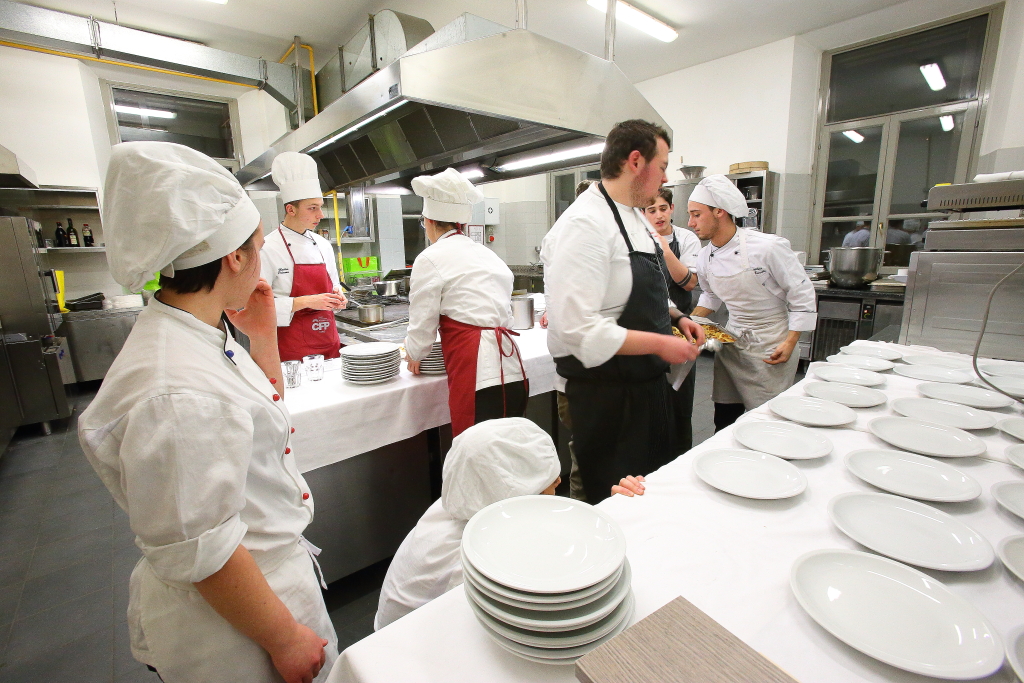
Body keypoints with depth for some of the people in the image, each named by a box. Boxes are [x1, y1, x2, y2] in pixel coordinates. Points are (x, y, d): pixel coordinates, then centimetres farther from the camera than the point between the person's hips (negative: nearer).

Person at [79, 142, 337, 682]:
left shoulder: (201, 336, -3)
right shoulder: (175, 393, -33)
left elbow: (264, 416, 12)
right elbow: (201, 556, -27)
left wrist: (262, 336, -1)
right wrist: (285, 639, -15)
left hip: (267, 570, 8)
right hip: (233, 627, -8)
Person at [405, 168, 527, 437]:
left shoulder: (431, 258, -1)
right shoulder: (489, 254, 20)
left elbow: (422, 327, 1)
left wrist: (414, 356, 24)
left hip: (479, 377, -7)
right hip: (512, 372, 8)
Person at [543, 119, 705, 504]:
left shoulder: (636, 217, 12)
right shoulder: (584, 225, -21)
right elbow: (578, 329, -29)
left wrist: (674, 320, 6)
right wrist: (660, 343, -21)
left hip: (647, 383, 10)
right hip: (607, 395, -10)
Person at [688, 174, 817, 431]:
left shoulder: (768, 247, -21)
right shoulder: (704, 257, -3)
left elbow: (802, 295, -12)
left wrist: (790, 343, -15)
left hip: (772, 345, -5)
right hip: (733, 340, 5)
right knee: (724, 417, 12)